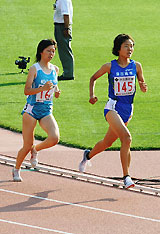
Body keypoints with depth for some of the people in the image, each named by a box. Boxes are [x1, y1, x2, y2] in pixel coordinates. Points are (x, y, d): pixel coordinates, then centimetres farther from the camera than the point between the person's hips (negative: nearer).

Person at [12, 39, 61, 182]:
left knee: (54, 138, -20)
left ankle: (35, 150, 12)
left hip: (47, 111, 4)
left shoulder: (55, 69, 7)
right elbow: (27, 90, -16)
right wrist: (43, 88, -30)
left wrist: (56, 91, 3)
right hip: (32, 109, -4)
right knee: (27, 146, -2)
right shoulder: (35, 69, -10)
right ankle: (16, 170, 24)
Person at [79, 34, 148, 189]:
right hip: (113, 107, -5)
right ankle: (126, 176, -21)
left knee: (108, 142, 19)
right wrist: (92, 95, -5)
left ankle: (88, 155, 50)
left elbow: (142, 85, 10)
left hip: (128, 109, 5)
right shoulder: (110, 66, -7)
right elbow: (93, 78, 9)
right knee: (126, 138, -25)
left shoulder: (136, 66, -1)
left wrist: (143, 87, -13)